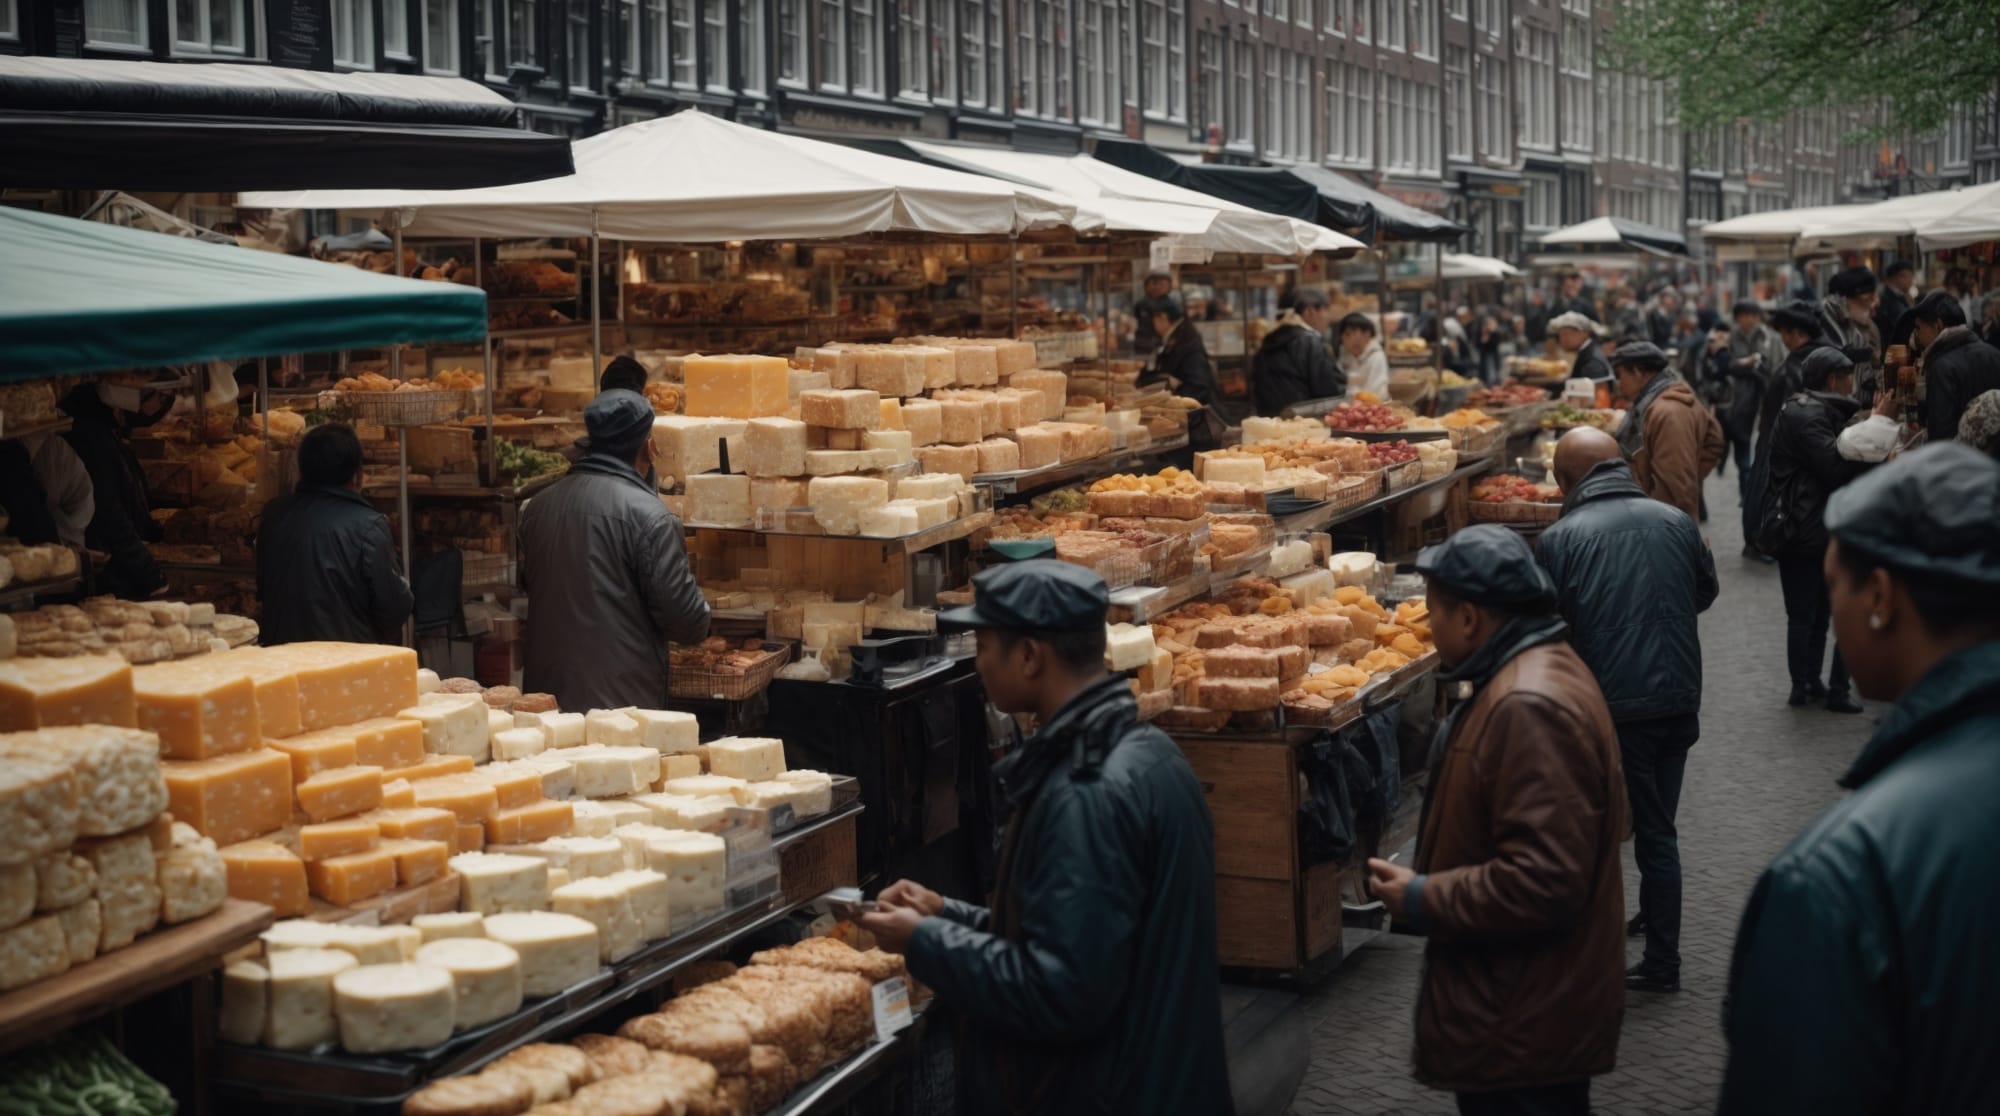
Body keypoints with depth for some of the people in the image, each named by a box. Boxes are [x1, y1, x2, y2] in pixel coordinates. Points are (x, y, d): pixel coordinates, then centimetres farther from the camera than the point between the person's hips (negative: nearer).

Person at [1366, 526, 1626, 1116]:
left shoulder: (1530, 707, -26)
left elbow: (1541, 881, -32)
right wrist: (1432, 881, 12)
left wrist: (1422, 900, -20)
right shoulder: (1533, 672, 10)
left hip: (1520, 1024, -11)